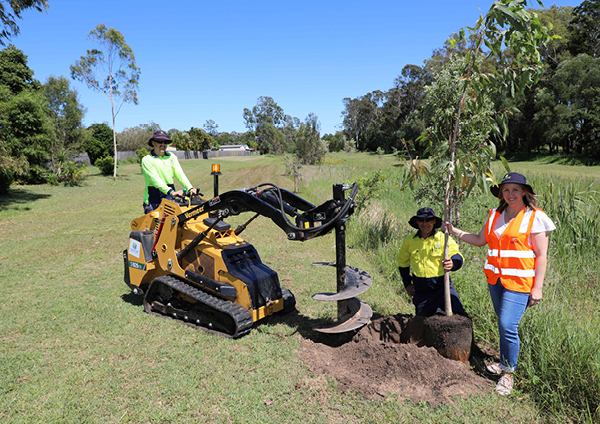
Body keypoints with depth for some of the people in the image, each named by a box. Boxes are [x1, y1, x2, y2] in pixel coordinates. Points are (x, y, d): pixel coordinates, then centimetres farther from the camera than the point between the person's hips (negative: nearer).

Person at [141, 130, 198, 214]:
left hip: (170, 198, 4)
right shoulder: (147, 160, -4)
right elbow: (155, 179, -18)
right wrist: (171, 192, -32)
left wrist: (190, 188, -16)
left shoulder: (172, 157, 12)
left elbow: (180, 174, 2)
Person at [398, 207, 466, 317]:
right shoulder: (409, 241, 4)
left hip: (442, 286, -2)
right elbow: (403, 263, 17)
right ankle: (436, 311, 43)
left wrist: (452, 264, -31)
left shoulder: (444, 238, -4)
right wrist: (407, 284, 14)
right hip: (421, 291, 2)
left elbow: (457, 256, -8)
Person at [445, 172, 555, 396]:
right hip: (495, 278, 5)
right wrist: (454, 231, 12)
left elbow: (541, 256, -6)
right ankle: (505, 363, 33)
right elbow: (480, 240, 19)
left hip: (519, 281, -5)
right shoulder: (495, 215, 9)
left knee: (508, 326, -9)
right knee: (504, 324, 15)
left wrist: (537, 287, -10)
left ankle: (508, 373, 8)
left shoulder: (535, 217, -6)